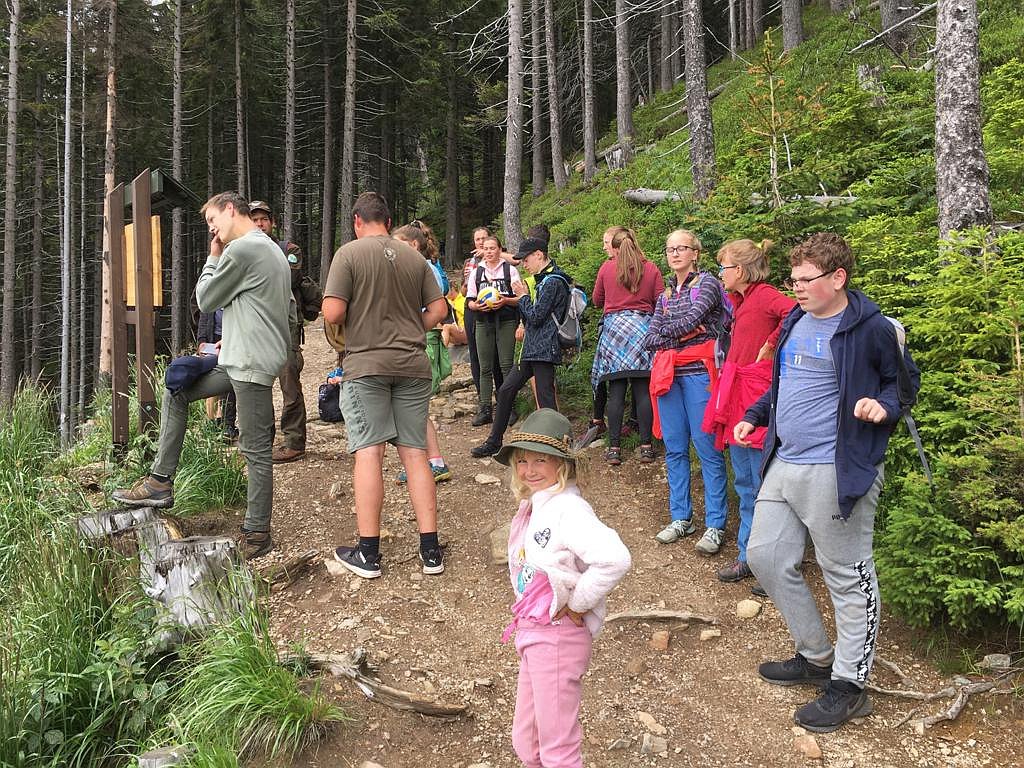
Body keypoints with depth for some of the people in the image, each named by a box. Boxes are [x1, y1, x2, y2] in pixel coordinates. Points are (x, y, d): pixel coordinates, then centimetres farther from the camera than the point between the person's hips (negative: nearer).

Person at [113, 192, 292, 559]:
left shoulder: (241, 249, -13)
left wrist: (213, 258, 7)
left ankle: (257, 534, 6)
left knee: (255, 449, -3)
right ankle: (160, 481, 17)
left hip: (251, 364, -11)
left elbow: (205, 300, -4)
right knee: (175, 391, 17)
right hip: (240, 357, 11)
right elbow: (286, 307, 23)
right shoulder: (273, 249, 18)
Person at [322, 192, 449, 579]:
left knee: (369, 452, 0)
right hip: (413, 364, 4)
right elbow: (438, 309, 7)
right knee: (415, 452, 7)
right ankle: (430, 549, 9)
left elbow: (333, 313, -11)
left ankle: (368, 553, 3)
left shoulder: (349, 253, -4)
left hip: (366, 364, -3)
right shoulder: (415, 257, 7)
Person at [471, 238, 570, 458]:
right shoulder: (544, 280, 18)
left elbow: (535, 316, -18)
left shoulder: (552, 282, -13)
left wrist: (523, 296, -3)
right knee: (506, 390, 11)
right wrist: (523, 297, 3)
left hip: (543, 350, -10)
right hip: (532, 349, 10)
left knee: (545, 398, -7)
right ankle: (494, 442, 20)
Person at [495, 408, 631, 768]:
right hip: (532, 632, 9)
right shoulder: (532, 506, 6)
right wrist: (526, 623, 11)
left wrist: (577, 604, -23)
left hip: (558, 636, -9)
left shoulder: (568, 509, -22)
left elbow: (615, 560, -37)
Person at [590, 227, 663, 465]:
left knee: (616, 391, 1)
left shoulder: (607, 268, 3)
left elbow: (597, 301, 13)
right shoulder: (651, 268, 4)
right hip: (643, 327, 0)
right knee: (643, 390, 3)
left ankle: (614, 448, 2)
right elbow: (660, 302, 4)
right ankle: (646, 446, 5)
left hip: (614, 326, 0)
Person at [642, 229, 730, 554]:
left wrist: (666, 332, 1)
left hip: (698, 372, -6)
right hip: (667, 375, 6)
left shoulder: (708, 283, 0)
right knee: (674, 449, 8)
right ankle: (681, 518, 18)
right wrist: (683, 334, -6)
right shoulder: (665, 295, 18)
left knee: (707, 448, -5)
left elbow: (690, 319, -15)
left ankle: (715, 525, 1)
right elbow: (650, 340, 8)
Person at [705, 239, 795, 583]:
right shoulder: (741, 299, 15)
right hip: (737, 399, 10)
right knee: (745, 484, 16)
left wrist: (770, 346, -21)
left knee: (764, 486, -1)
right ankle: (748, 555, 27)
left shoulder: (764, 295, -13)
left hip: (758, 397, -10)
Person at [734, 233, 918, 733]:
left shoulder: (870, 328, -11)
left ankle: (849, 684, 19)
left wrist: (885, 406, -20)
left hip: (837, 471, -8)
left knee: (848, 578, 4)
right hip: (785, 464, 9)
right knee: (764, 556, 13)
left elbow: (907, 382, -1)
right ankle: (815, 657, 30)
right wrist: (754, 416, 16)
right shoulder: (796, 321, 12)